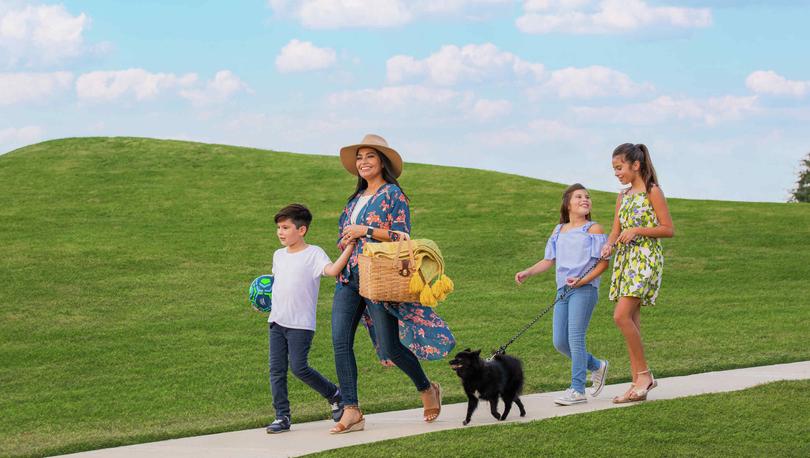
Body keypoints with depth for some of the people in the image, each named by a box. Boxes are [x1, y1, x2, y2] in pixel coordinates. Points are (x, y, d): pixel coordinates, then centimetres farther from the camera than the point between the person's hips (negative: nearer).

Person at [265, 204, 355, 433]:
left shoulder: (313, 253, -7)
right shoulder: (279, 255, 15)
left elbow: (332, 270, -24)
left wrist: (349, 247, -30)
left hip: (301, 324, -6)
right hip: (277, 321, 7)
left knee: (299, 367, -9)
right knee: (276, 369, 2)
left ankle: (334, 394, 14)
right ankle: (282, 416, 8)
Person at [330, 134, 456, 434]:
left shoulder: (393, 194, -3)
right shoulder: (356, 198, 19)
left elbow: (402, 237, -10)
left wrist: (366, 230, -14)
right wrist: (347, 239, 3)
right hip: (349, 277, 7)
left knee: (390, 346, -5)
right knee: (340, 340, -8)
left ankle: (427, 390, 21)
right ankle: (351, 412, -7)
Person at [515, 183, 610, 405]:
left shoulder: (593, 229, 0)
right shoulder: (559, 231, 17)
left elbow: (603, 262, -5)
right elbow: (549, 260, 19)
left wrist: (583, 280, -17)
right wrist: (528, 272, 4)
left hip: (584, 289, -6)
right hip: (563, 290, 6)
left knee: (575, 337, -12)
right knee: (560, 342, 4)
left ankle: (577, 389, -8)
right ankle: (596, 366, 26)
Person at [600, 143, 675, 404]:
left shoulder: (652, 192, -6)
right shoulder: (623, 196, 15)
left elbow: (669, 229, -8)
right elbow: (616, 230, 14)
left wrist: (637, 230, -16)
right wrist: (609, 245, -8)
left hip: (645, 259, -8)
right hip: (624, 260, 8)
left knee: (622, 316, -18)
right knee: (631, 320, 5)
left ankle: (644, 373, -7)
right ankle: (638, 383, 8)